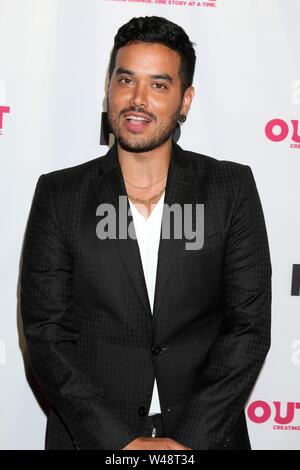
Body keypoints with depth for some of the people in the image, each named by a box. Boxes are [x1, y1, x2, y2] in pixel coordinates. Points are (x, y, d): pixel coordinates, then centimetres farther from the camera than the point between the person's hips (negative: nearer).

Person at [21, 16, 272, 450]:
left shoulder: (233, 189, -4)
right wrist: (119, 440, -15)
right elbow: (45, 333, -8)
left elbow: (249, 325, -7)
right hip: (92, 437, 0)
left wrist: (190, 438, -15)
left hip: (205, 435, 1)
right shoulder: (59, 195, -5)